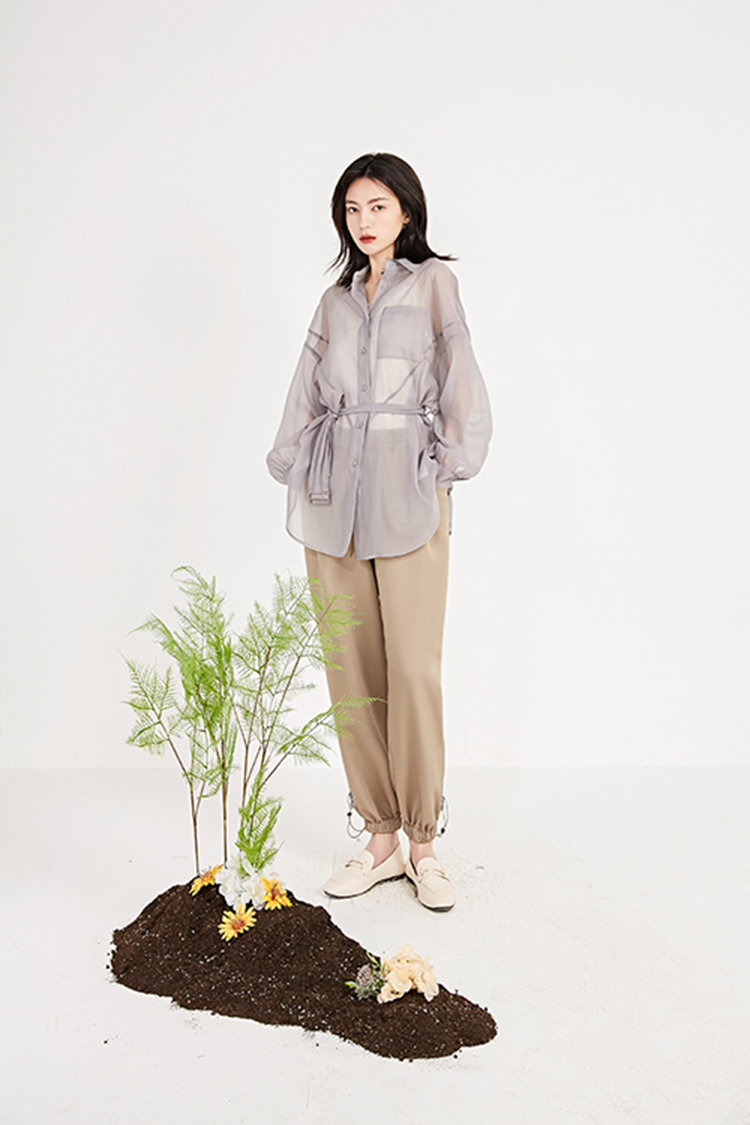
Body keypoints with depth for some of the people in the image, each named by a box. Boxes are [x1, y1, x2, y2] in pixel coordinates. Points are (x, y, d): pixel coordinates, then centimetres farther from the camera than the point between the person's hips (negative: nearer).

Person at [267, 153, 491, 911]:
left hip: (408, 494, -4)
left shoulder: (432, 283, 9)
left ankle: (422, 843, 8)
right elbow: (307, 393, 18)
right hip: (334, 496, 4)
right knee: (351, 670, 3)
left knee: (414, 670, -7)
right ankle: (379, 839, 14)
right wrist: (296, 469, 8)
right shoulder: (335, 301, 19)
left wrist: (447, 468, -3)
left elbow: (459, 381, 2)